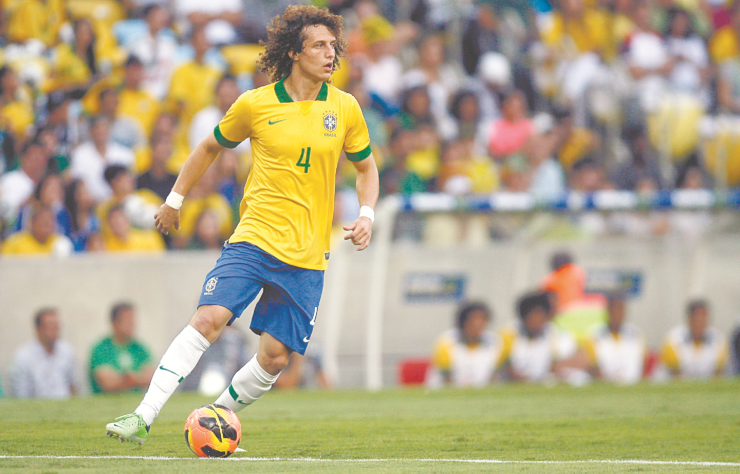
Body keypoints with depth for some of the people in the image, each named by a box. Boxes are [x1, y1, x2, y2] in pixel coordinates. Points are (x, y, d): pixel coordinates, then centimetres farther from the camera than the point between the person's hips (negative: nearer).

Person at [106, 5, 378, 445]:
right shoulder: (255, 104, 0)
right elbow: (211, 147, 17)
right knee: (209, 318, -21)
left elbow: (366, 167, 18)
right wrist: (175, 200, 20)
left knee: (275, 356, -2)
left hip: (307, 255, 2)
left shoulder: (344, 108, 4)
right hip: (255, 238, -2)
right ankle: (144, 417, -20)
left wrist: (366, 215, 1)